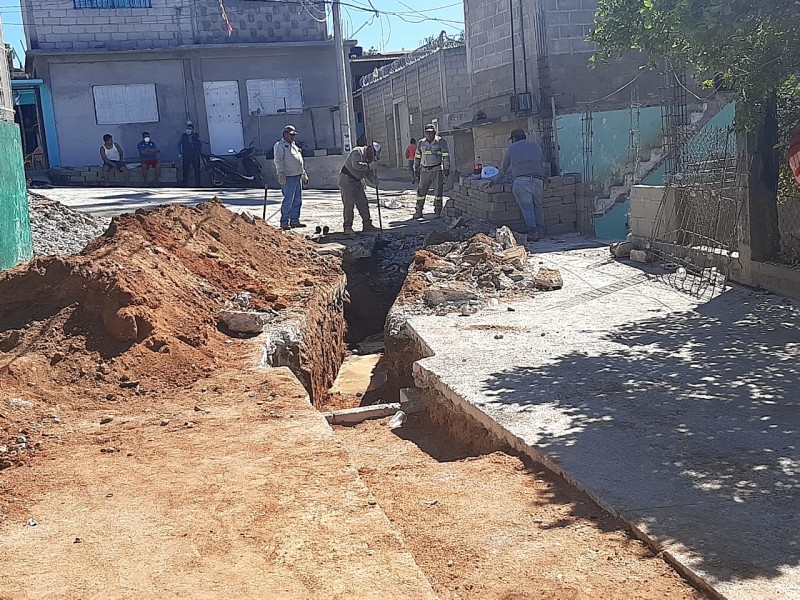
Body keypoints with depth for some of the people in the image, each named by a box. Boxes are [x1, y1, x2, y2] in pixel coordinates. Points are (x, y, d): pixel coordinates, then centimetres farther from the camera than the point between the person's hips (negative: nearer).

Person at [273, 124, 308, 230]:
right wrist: (281, 173, -19)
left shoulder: (294, 146, 24)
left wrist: (304, 175, 26)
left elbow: (300, 161, 28)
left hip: (298, 176, 9)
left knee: (297, 200, 8)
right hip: (288, 177, -9)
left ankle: (294, 220, 14)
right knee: (288, 200, -11)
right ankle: (284, 221, -7)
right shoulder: (280, 145, -2)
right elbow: (278, 161, -10)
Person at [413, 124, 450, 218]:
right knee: (421, 191, 1)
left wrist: (446, 169, -8)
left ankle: (437, 212, 7)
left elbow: (446, 156, -2)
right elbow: (417, 157, 15)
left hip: (437, 170, -3)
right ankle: (418, 212, 8)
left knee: (438, 192, -1)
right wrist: (416, 171, 12)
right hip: (425, 171, 3)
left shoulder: (441, 142, -1)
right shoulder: (421, 143, 9)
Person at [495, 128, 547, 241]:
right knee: (538, 206, 18)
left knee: (527, 208, -4)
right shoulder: (536, 146, 23)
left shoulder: (511, 149, 15)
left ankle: (533, 233, -12)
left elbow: (504, 168, 22)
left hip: (521, 181, -3)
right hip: (538, 180, 3)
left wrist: (496, 180, 39)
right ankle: (541, 230, 15)